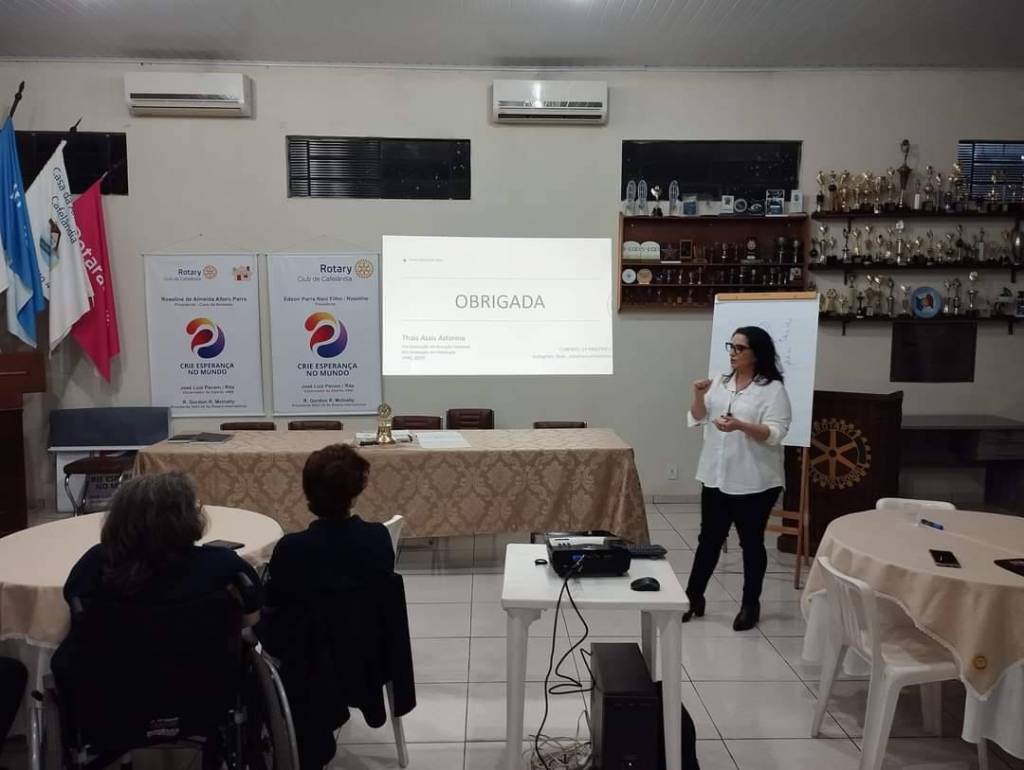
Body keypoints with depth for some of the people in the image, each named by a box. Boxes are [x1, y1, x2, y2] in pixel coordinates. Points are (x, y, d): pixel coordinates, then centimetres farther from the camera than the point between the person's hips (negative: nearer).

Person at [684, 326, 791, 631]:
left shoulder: (773, 389, -8)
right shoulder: (720, 382, 9)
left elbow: (775, 433, -17)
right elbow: (697, 421, 7)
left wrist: (741, 426, -31)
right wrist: (699, 396, -11)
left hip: (754, 482, -5)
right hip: (715, 477, 5)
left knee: (751, 543, 8)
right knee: (709, 539, 13)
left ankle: (750, 605, 22)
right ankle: (693, 597, 23)